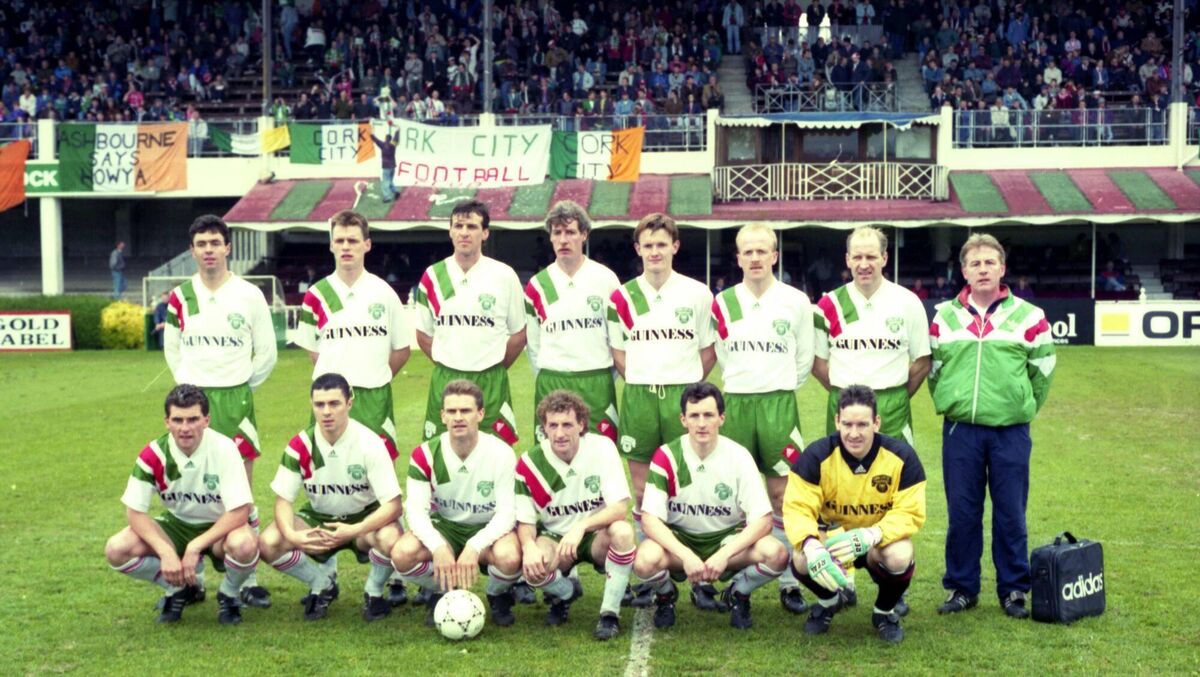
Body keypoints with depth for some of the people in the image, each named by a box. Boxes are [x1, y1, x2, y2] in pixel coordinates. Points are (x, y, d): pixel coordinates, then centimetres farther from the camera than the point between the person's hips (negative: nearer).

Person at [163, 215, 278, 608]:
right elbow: (172, 350, 17)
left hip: (235, 399, -2)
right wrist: (191, 386, 9)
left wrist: (239, 389, 6)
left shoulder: (249, 295, 0)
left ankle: (249, 580, 7)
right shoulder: (179, 298, 6)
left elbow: (267, 353, 6)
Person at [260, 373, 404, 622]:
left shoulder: (369, 443, -22)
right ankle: (323, 585, 4)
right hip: (318, 518, 3)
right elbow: (283, 499, -10)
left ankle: (374, 592, -3)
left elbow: (393, 505, -24)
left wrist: (354, 531, -40)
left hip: (365, 518, -3)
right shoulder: (300, 445, -15)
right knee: (269, 543, -23)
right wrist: (291, 535, -32)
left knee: (390, 539, -37)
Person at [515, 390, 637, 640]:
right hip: (553, 537, 1)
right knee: (532, 568, -32)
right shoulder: (530, 462, -12)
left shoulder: (602, 447, -16)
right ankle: (566, 592, 7)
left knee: (622, 531, -35)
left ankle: (610, 613, -15)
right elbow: (525, 520, -5)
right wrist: (529, 546, -28)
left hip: (597, 536, -1)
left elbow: (620, 507, -21)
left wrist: (581, 526, -36)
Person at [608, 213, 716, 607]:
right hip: (638, 396, 2)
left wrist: (686, 382, 1)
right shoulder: (622, 298, 7)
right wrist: (642, 381, 4)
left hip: (684, 396, -2)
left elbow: (710, 349, 10)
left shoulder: (698, 294, 4)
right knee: (641, 492, 6)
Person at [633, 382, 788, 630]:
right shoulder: (666, 456, -14)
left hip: (728, 539, 1)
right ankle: (665, 596, 4)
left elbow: (762, 519, -15)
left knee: (776, 554, -28)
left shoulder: (738, 456, -12)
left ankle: (737, 595, 6)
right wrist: (686, 556, -32)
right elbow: (650, 518, -18)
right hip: (679, 539, -1)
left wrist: (725, 555, -29)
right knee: (646, 560, -34)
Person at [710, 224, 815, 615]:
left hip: (779, 404, -2)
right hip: (735, 404, 2)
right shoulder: (723, 303, 6)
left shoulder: (796, 302, 1)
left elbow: (804, 359, 8)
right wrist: (745, 386, 12)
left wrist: (779, 392, 10)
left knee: (781, 492, 0)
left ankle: (789, 582, 7)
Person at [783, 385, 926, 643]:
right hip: (831, 533, 0)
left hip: (881, 539, 0)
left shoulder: (901, 456, -19)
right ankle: (828, 601, 9)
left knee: (899, 558, -35)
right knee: (802, 560, -32)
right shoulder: (816, 456, -19)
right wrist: (810, 545, -45)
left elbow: (910, 513, -21)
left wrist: (869, 536, -39)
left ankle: (884, 612, 2)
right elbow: (797, 508, -23)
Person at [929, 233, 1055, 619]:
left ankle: (1013, 590, 17)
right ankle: (961, 587, 18)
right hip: (959, 431, 1)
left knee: (1011, 514, 4)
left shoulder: (1028, 316, 2)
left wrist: (1022, 408, 9)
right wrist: (949, 405, 11)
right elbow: (933, 368, 15)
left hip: (1010, 432, -1)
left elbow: (1043, 370, 9)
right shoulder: (945, 317, 7)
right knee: (962, 514, 7)